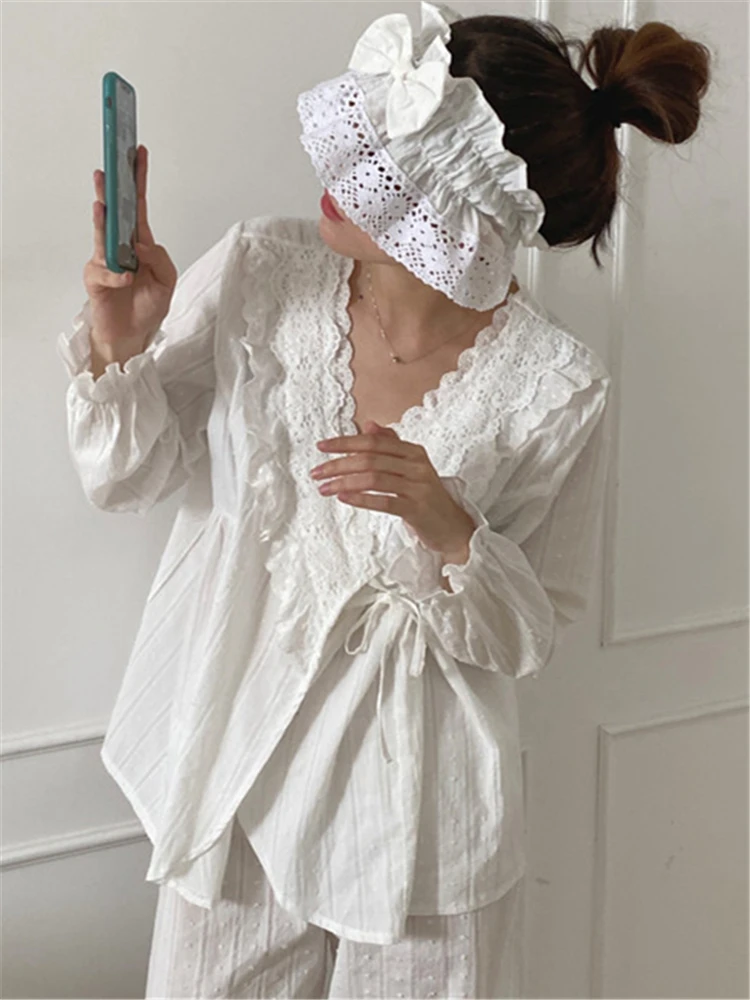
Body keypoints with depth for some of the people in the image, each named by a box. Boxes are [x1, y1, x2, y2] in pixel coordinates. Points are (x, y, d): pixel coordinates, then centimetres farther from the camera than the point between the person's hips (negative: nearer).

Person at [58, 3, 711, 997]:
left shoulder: (557, 390, -17)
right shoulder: (259, 271, -12)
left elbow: (531, 637, -8)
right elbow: (127, 478, -3)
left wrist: (452, 531, -27)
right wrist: (120, 350, -22)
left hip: (417, 800, -2)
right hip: (233, 764, 2)